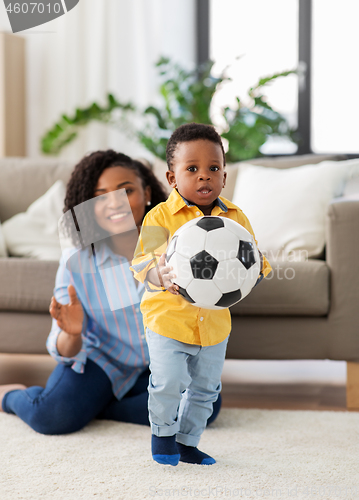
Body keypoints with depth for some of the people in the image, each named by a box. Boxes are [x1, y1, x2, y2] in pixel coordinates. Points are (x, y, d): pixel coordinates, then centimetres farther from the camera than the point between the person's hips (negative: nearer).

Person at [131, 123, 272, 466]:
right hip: (168, 319, -4)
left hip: (215, 321, 4)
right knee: (168, 383, -10)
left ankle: (187, 441, 34)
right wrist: (161, 276, -41)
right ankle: (163, 432, 19)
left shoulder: (235, 217, -1)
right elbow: (142, 260, -18)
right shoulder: (161, 216, -13)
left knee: (206, 388, 14)